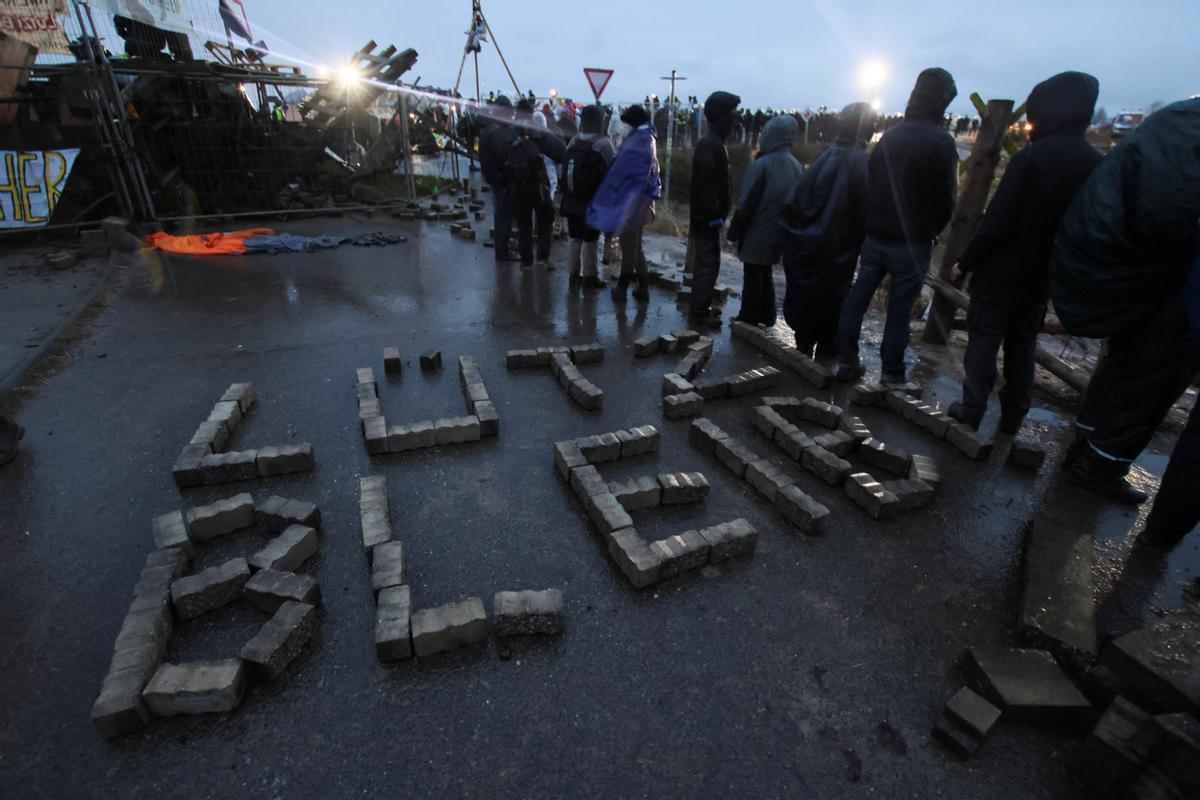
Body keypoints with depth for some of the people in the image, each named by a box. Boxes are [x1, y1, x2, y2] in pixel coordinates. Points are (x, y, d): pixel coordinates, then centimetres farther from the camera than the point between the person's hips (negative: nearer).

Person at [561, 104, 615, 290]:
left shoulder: (573, 143, 5)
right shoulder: (602, 144, -12)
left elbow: (564, 171, 8)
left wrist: (567, 193, 14)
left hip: (572, 202, 5)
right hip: (593, 203, -5)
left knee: (575, 239, 13)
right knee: (589, 241, 2)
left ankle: (573, 273, 19)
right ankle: (589, 276, 8)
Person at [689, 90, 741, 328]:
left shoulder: (713, 143, 15)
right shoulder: (709, 144, -16)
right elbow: (703, 184, -23)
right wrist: (712, 215, -23)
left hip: (709, 215, 10)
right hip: (707, 217, -10)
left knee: (707, 262, 16)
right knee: (707, 264, -5)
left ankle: (702, 306, 26)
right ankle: (699, 312, 3)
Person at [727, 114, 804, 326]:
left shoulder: (761, 165, -17)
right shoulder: (797, 167, 3)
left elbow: (746, 204, -16)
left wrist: (735, 231, -9)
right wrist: (787, 226, 13)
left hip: (757, 235, -6)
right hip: (779, 235, 7)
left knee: (752, 277, 3)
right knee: (766, 275, 19)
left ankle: (748, 318, 11)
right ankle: (766, 317, 27)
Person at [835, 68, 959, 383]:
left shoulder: (888, 137, 7)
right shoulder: (940, 142, -10)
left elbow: (871, 184, 8)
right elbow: (946, 196, -8)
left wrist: (874, 225, 12)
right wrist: (935, 228, 10)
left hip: (875, 236, 5)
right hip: (912, 242, -5)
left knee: (857, 297, 10)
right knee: (899, 309, 2)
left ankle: (847, 361, 13)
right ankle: (891, 373, 10)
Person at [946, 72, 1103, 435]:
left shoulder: (1032, 156, -17)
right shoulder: (1095, 164, 3)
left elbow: (996, 221, -19)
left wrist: (965, 262, -10)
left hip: (1001, 273, -6)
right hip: (1043, 278, 6)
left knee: (984, 342, 4)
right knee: (1022, 347, 17)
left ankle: (972, 411, 9)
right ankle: (1013, 416, 25)